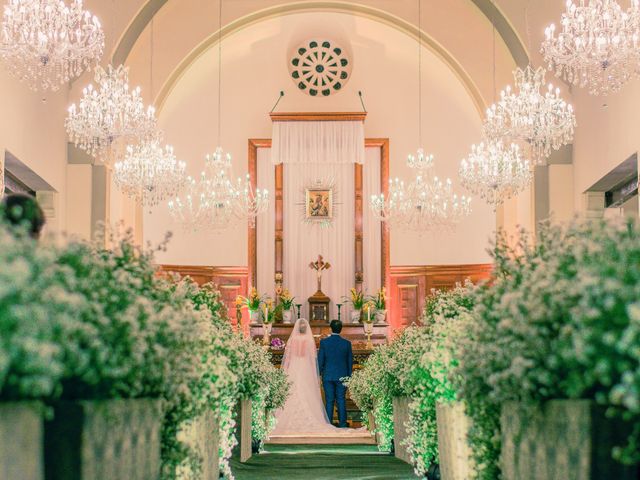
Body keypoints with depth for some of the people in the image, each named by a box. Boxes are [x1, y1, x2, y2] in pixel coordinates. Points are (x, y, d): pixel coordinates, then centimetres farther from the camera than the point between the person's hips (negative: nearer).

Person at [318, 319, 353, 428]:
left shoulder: (324, 342, -6)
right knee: (341, 400, 6)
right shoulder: (347, 343, -2)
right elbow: (350, 361, 4)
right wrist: (349, 376, 13)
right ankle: (342, 423, 6)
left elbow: (320, 360, -4)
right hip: (342, 376, 1)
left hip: (328, 376, -1)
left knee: (329, 401, 3)